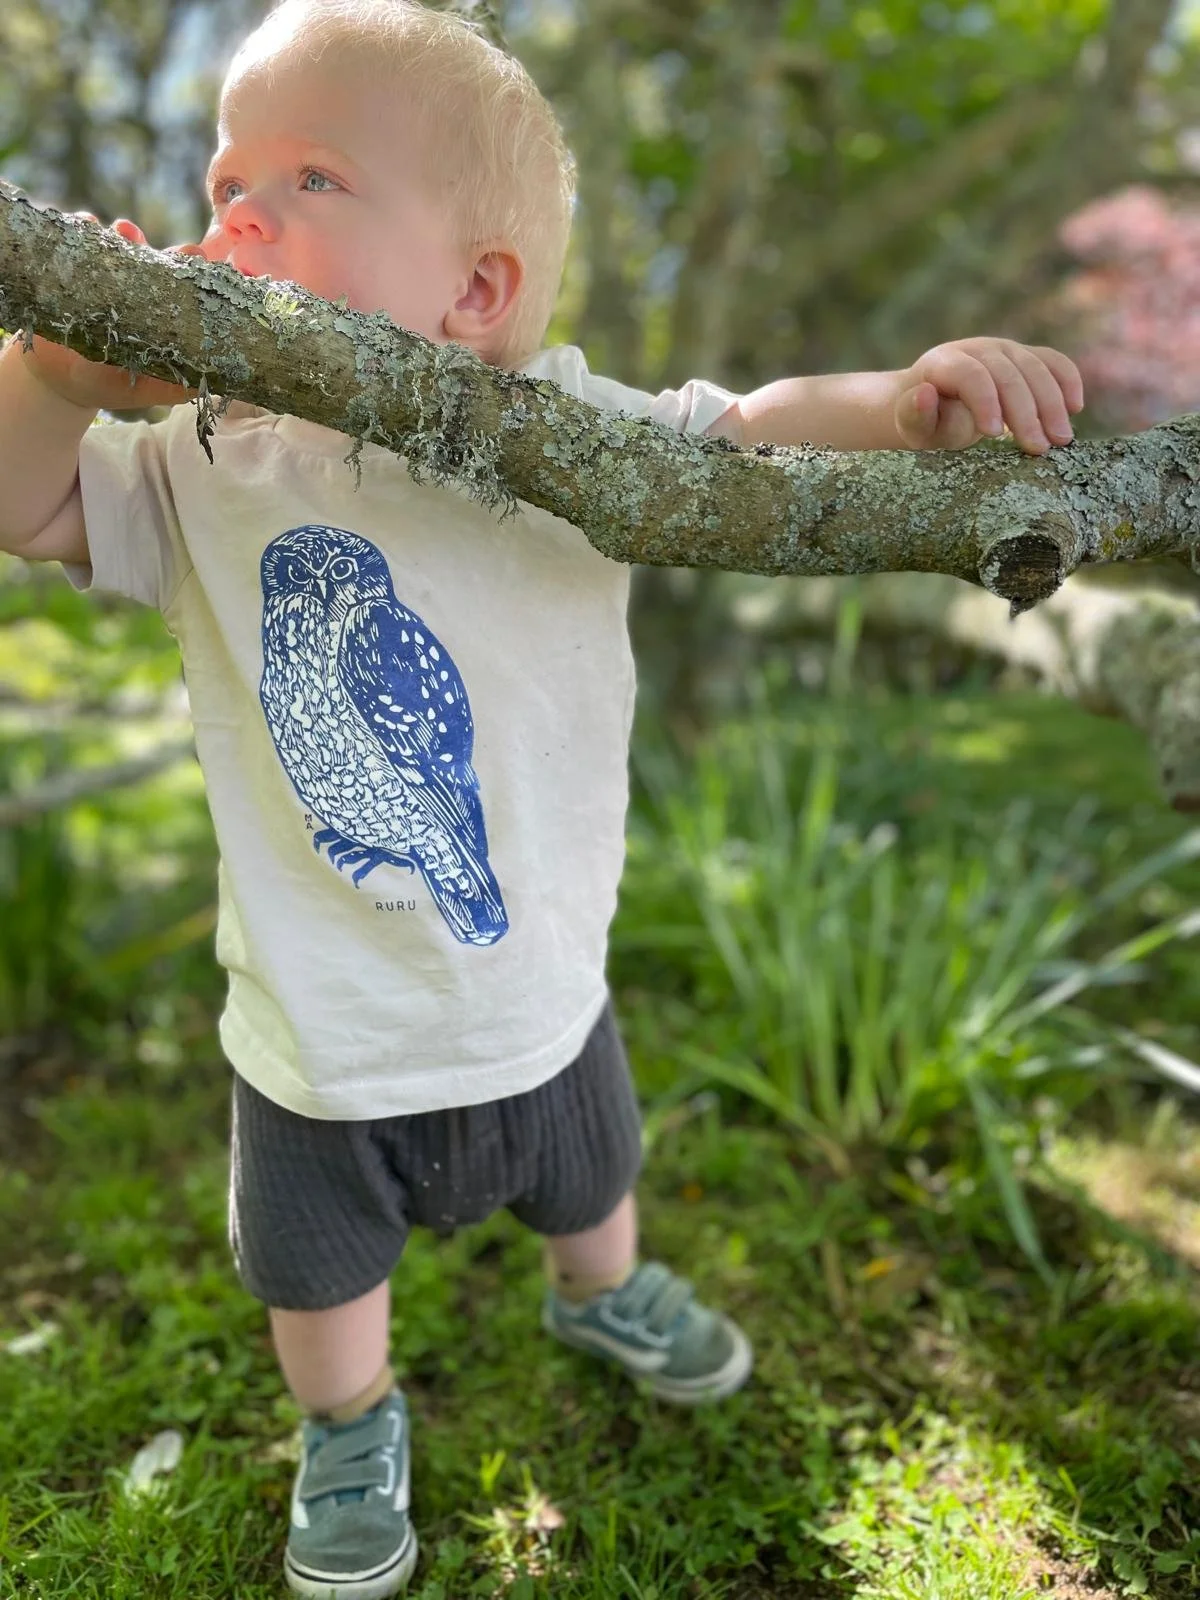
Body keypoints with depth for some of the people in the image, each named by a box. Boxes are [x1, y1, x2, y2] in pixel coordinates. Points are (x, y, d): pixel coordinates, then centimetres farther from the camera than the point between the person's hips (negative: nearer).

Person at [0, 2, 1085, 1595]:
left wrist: (911, 392, -30)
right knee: (320, 1265, 24)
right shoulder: (206, 469, -12)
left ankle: (604, 1294, 67)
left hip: (540, 991, 1)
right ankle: (352, 1426, 58)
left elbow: (757, 436, -11)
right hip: (321, 1032, 0)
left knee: (589, 1181, 31)